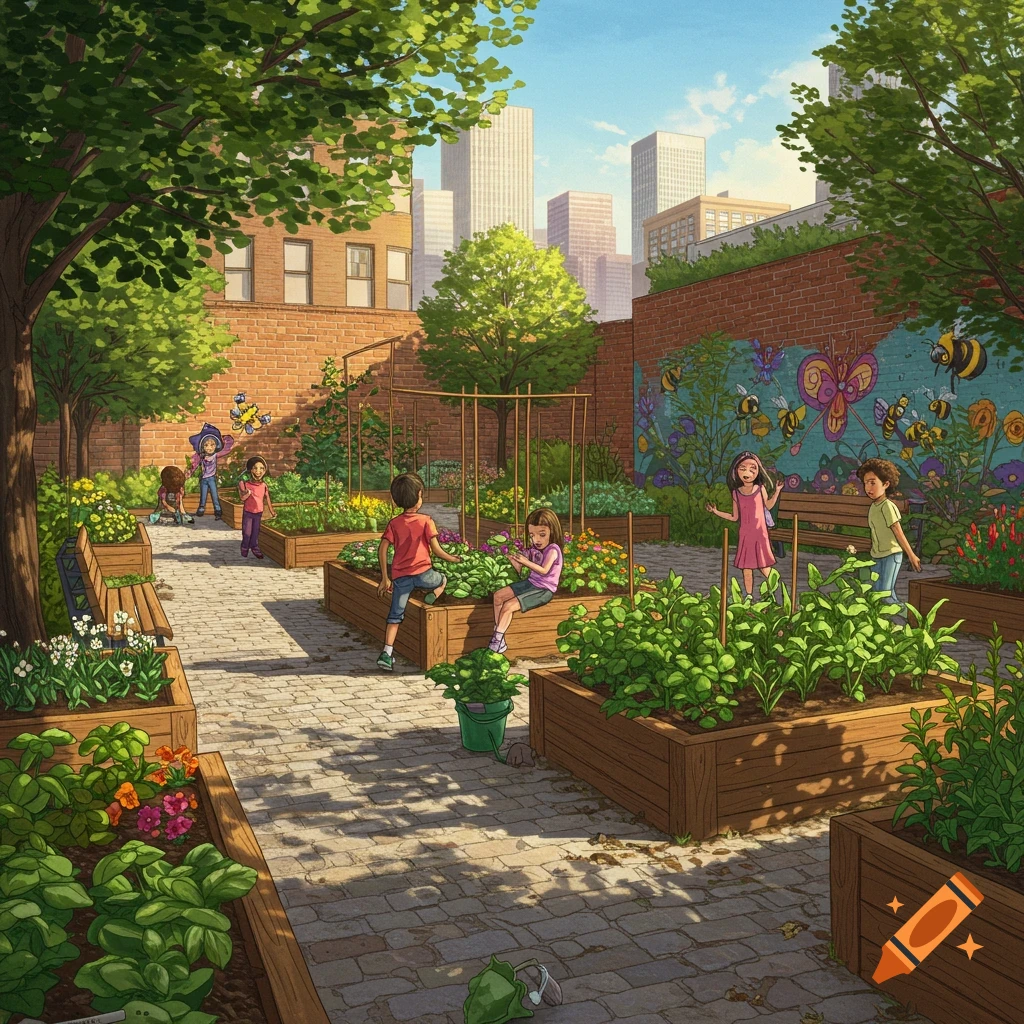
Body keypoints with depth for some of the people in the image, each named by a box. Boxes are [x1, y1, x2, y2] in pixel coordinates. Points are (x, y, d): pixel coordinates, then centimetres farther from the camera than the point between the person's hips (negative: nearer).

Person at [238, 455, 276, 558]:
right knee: (247, 532, 3)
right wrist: (247, 493, -37)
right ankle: (245, 549, 21)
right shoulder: (245, 483, -11)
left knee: (256, 531, 7)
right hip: (248, 511, -2)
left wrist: (271, 512, 10)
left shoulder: (264, 485, -2)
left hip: (258, 512, 2)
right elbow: (242, 497, -14)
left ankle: (255, 548, 21)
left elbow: (267, 499, 7)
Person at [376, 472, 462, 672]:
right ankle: (431, 598, -2)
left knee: (395, 616, 11)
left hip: (400, 576, 3)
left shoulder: (394, 523, 8)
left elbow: (382, 550, 1)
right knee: (443, 580, 29)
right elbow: (436, 550, -5)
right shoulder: (426, 521, -2)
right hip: (422, 573, -3)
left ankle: (387, 653, 1)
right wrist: (452, 558, 14)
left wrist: (385, 579, 6)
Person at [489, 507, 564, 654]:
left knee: (508, 606, -19)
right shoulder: (533, 549, 5)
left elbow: (544, 570, -29)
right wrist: (512, 558, -11)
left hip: (544, 589, -8)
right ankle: (497, 633, 1)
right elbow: (519, 567, 7)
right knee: (498, 596, 0)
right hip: (530, 583, 8)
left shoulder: (553, 549, -16)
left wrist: (526, 561, -29)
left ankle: (498, 641, -8)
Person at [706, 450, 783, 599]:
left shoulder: (760, 489, 0)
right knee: (746, 568, 4)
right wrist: (716, 511, 7)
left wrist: (777, 491, 7)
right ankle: (749, 596, 14)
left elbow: (769, 506, 15)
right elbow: (734, 517, 10)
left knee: (764, 567, -4)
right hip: (745, 535, 2)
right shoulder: (736, 493, 3)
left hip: (760, 534, -2)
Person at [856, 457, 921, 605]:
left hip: (891, 555, -8)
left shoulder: (887, 506, -16)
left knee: (884, 592, -9)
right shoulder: (873, 506, 7)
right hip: (878, 556, 8)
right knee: (877, 590, 12)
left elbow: (898, 532, -16)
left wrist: (911, 555, -13)